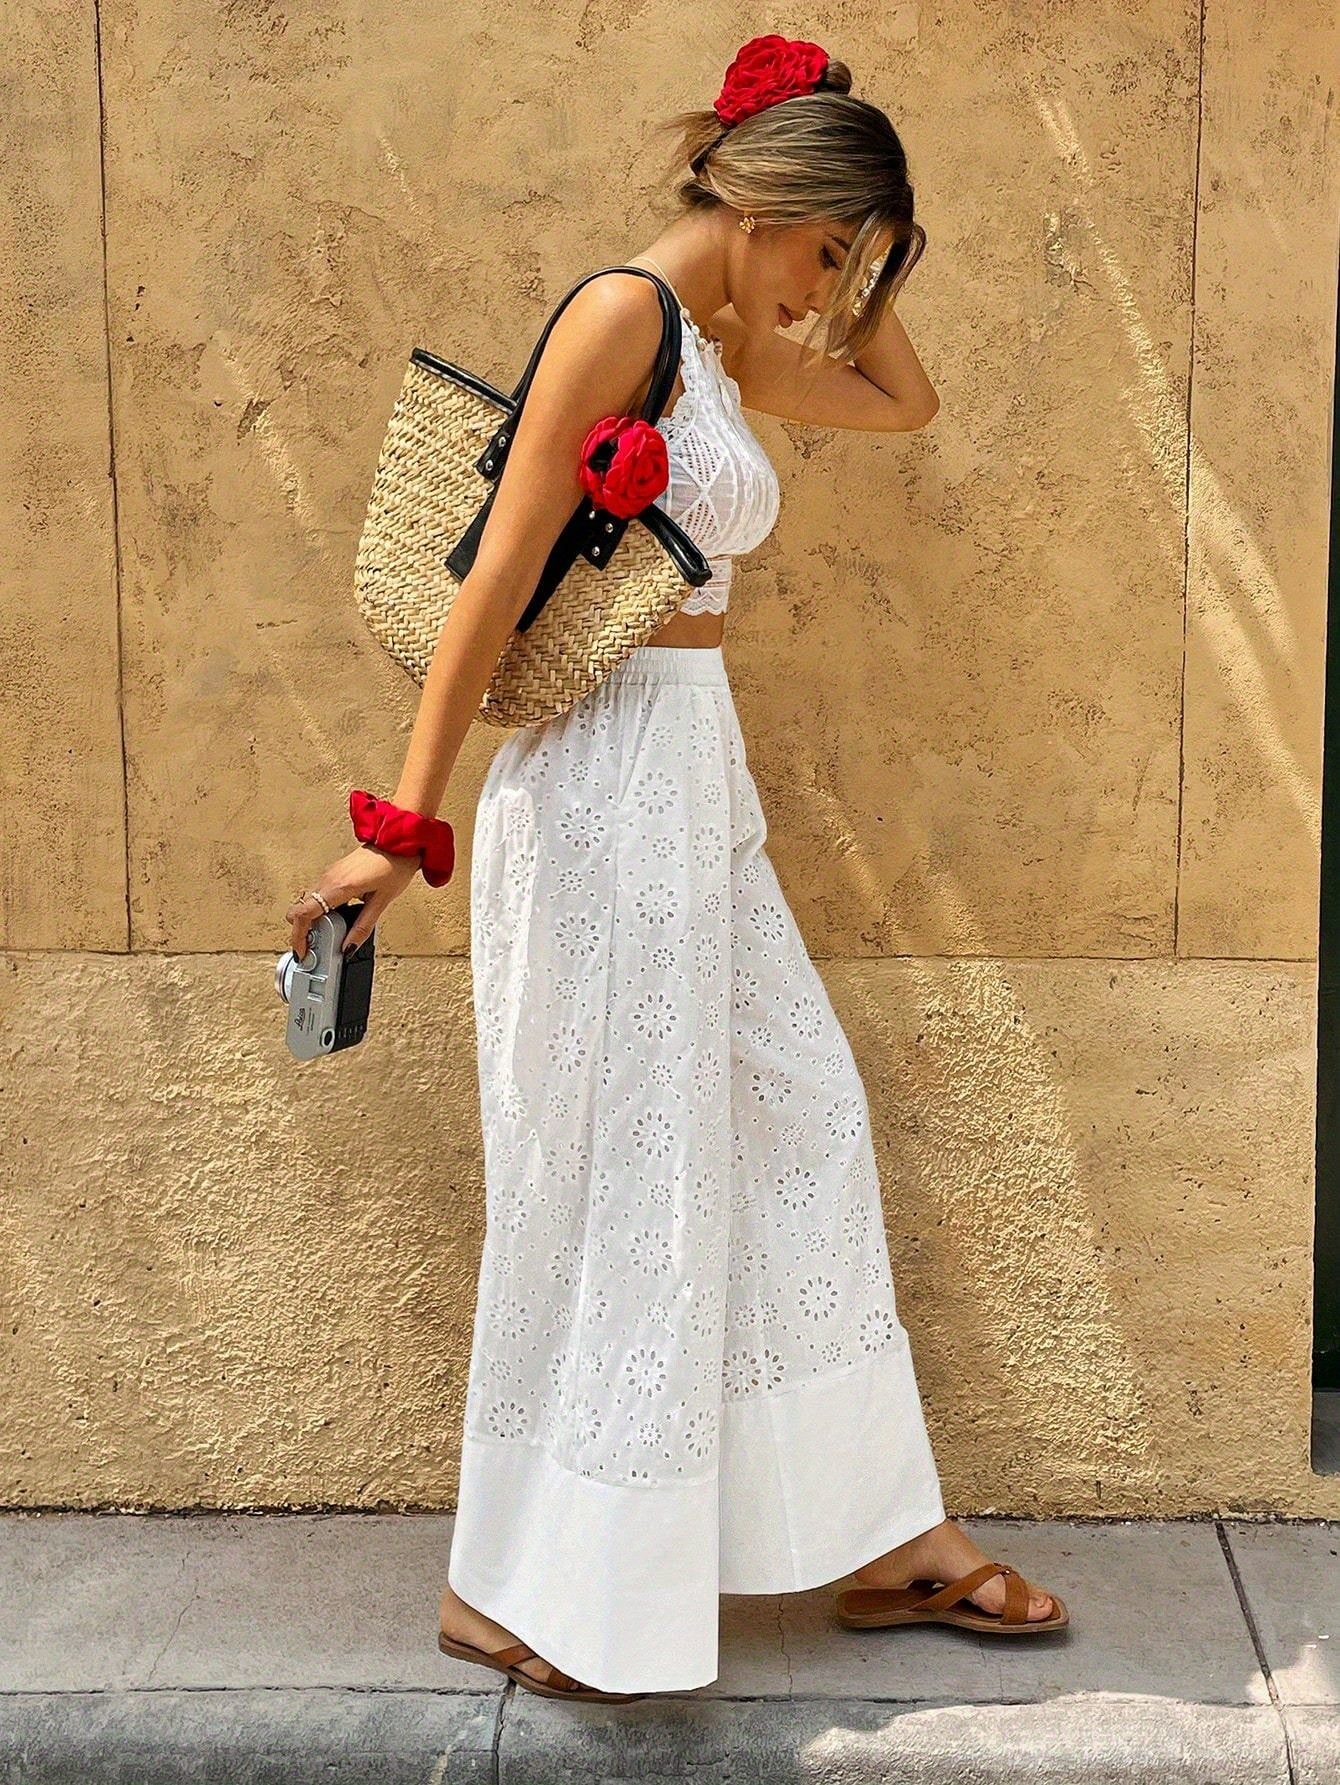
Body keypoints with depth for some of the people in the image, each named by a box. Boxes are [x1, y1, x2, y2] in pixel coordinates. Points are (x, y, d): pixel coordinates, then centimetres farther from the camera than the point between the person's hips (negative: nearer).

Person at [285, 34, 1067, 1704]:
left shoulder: (724, 348, 16)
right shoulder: (622, 310, -11)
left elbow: (901, 396, 31)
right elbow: (499, 576, -17)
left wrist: (863, 263, 18)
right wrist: (403, 825, -20)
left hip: (696, 779, 10)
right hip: (610, 769, -10)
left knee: (803, 1124, 12)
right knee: (615, 1176, -2)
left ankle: (879, 1538, 24)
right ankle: (506, 1582, 14)